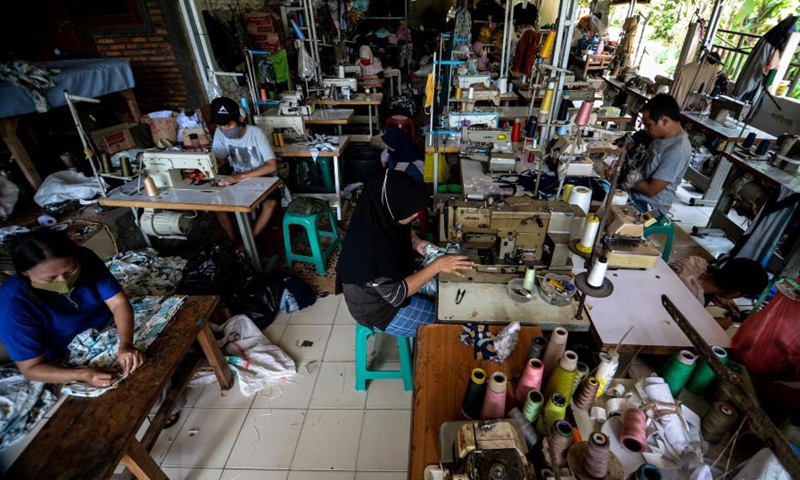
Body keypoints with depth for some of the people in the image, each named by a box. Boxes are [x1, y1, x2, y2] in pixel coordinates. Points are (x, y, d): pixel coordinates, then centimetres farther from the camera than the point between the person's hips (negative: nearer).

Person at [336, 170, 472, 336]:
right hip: (376, 307, -7)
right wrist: (436, 266, -32)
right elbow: (396, 295, -31)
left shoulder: (383, 217, -15)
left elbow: (405, 231, 8)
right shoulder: (371, 245, -39)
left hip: (391, 279, 7)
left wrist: (416, 242, -12)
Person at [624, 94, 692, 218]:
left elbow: (651, 189, -23)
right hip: (635, 193, 9)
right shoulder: (663, 136, 4)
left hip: (649, 206, -9)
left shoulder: (678, 151, -24)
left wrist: (626, 180, -11)